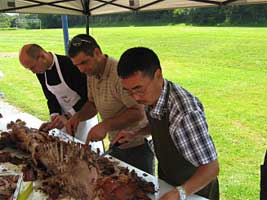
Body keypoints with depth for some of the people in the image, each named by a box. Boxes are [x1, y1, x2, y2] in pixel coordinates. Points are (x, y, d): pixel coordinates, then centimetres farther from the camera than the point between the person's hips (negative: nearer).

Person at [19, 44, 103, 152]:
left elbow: (88, 96, -25)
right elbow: (51, 98, 5)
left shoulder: (69, 65, -26)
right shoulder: (41, 73, -3)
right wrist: (54, 117, -13)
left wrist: (67, 116, -31)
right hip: (66, 118, 6)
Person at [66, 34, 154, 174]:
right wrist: (78, 116, -6)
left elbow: (138, 113, -28)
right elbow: (93, 104, 14)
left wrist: (105, 125, -32)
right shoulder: (92, 74, 2)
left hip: (138, 147, -8)